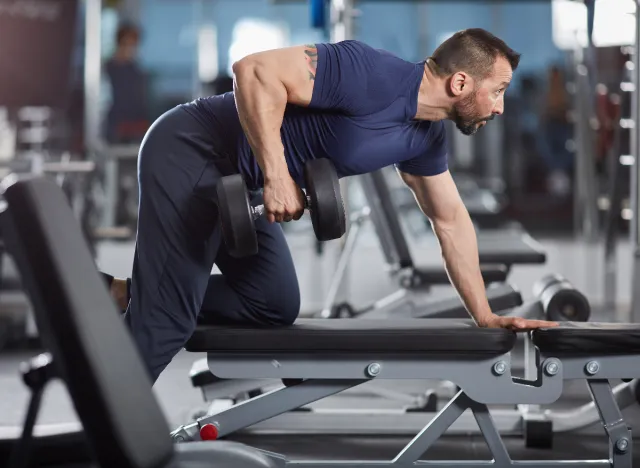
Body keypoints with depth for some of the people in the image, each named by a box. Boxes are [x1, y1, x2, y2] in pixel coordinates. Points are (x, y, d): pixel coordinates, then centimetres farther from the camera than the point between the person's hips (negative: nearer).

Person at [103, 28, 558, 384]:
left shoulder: (427, 137, 4)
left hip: (233, 182, 9)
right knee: (166, 321, -11)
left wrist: (486, 316, 13)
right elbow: (256, 70, -31)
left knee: (276, 308, 11)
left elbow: (451, 221, 15)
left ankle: (131, 296, 19)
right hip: (191, 154, -9)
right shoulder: (374, 76, -26)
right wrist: (277, 175, -32)